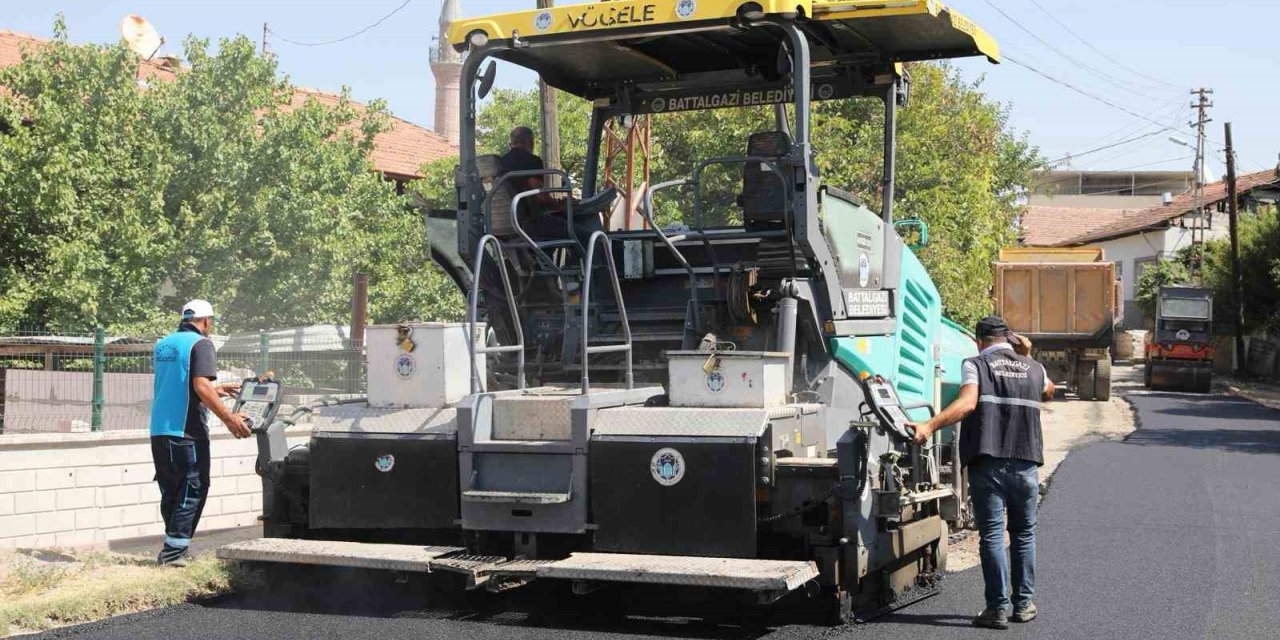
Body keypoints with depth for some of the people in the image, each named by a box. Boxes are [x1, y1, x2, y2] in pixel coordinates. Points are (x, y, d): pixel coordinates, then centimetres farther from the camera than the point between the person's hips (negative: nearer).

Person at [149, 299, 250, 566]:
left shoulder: (163, 344, 16)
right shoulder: (200, 344, -8)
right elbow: (200, 386, -20)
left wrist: (216, 391, 33)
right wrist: (228, 417, -19)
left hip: (159, 430, 8)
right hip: (187, 431, -8)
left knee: (170, 490, 15)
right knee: (192, 489, 0)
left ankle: (172, 548, 21)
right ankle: (174, 551, -4)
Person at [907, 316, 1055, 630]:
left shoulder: (976, 364, 1)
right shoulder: (1034, 368, 14)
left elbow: (967, 403, -17)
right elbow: (1049, 392, 37)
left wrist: (930, 426, -24)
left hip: (988, 463, -3)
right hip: (1026, 463, 4)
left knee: (992, 535, -1)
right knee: (1024, 534, 15)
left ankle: (999, 607, -3)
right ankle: (1024, 603, 20)